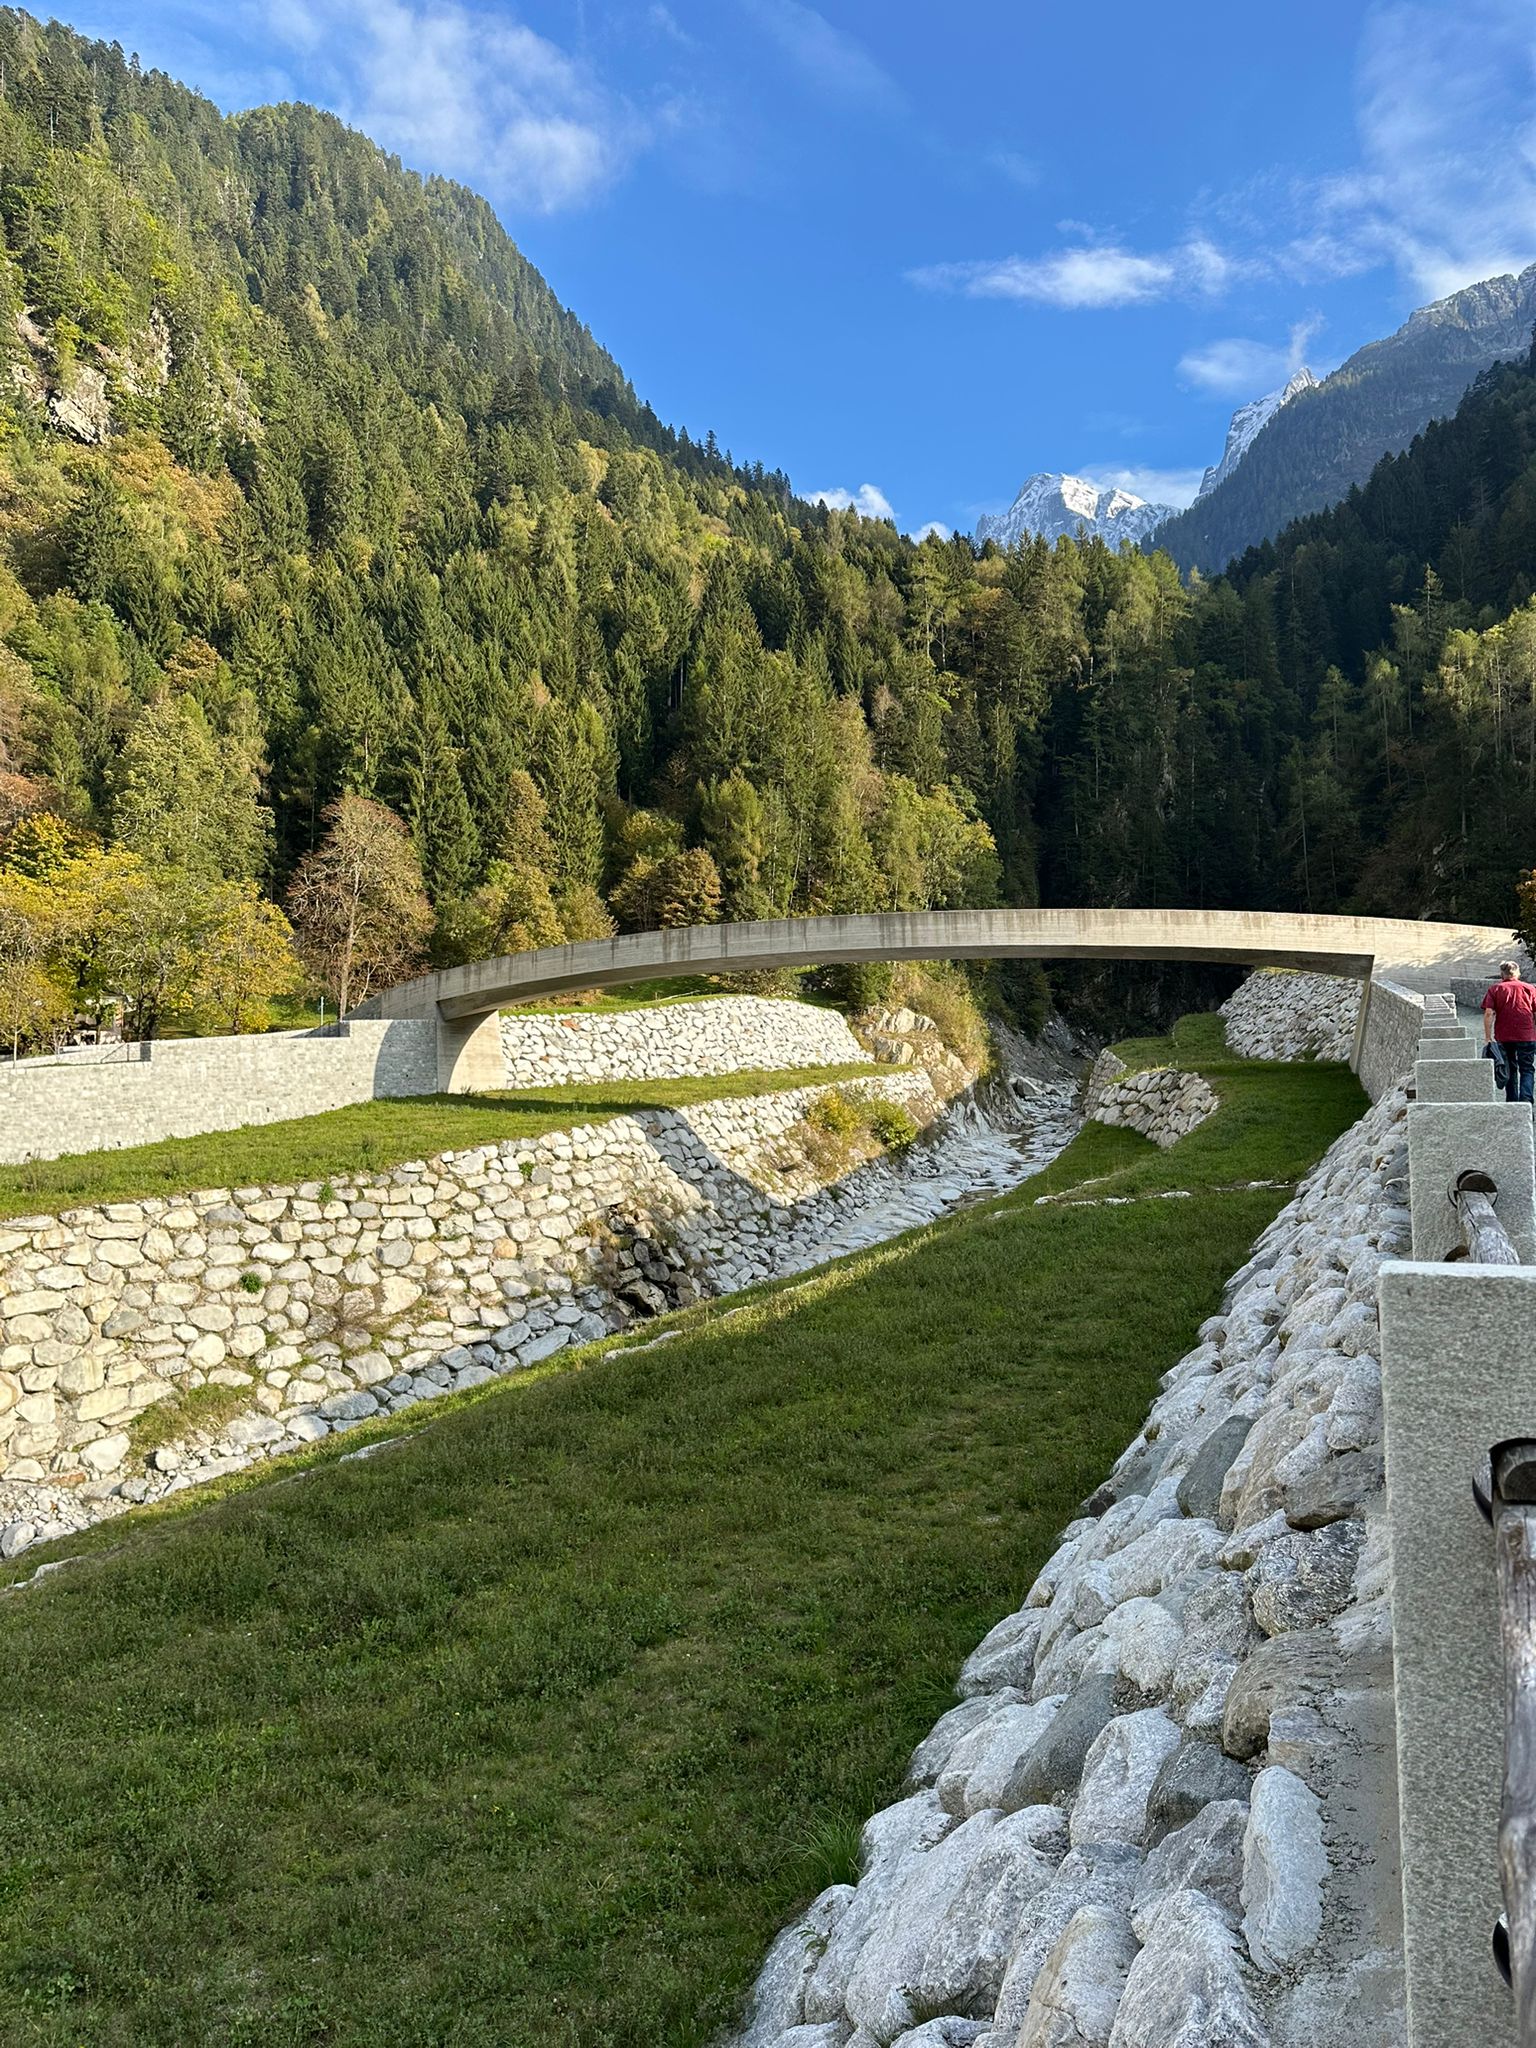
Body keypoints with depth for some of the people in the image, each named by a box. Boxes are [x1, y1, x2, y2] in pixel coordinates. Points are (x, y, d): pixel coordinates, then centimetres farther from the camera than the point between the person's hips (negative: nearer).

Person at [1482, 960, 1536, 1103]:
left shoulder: (1495, 989, 2)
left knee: (1510, 1070, 14)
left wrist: (1488, 1037, -4)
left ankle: (1512, 1102, 19)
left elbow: (1488, 1013, -8)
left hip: (1503, 1037, 1)